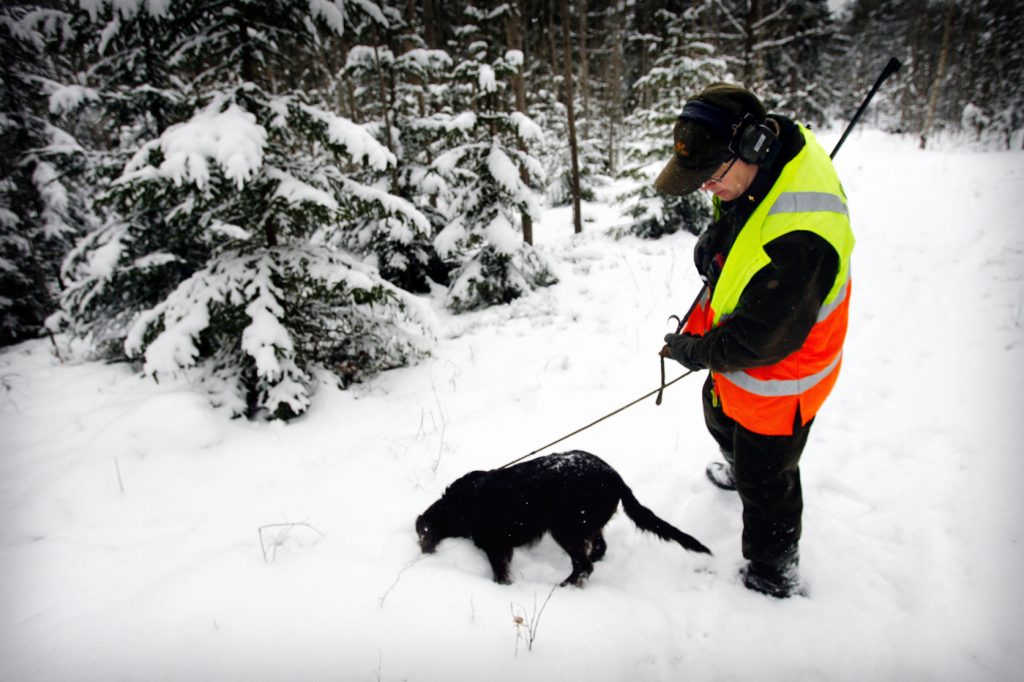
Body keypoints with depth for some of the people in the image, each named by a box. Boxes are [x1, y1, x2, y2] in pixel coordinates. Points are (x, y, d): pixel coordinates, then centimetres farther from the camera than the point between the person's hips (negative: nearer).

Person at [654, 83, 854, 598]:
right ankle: (738, 469, 67)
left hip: (778, 378, -9)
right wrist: (713, 245, -10)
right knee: (721, 419, 34)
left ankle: (773, 580, 37)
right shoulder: (764, 160, -11)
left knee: (765, 484, 11)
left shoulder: (799, 232, -41)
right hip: (736, 358, 9)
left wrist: (692, 351, -18)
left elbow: (763, 338, -32)